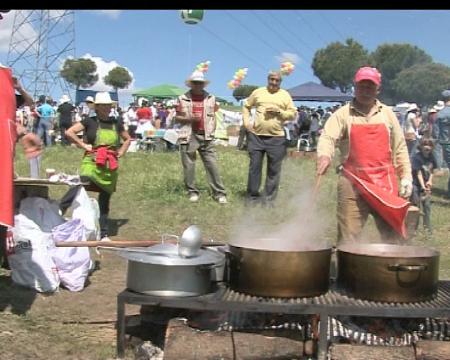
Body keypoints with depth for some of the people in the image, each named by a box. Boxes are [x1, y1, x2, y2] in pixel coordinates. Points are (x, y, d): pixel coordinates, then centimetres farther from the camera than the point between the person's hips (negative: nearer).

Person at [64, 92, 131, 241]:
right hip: (92, 162, -4)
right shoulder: (90, 121, 1)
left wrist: (121, 152, 12)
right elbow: (69, 132, -5)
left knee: (104, 200, 9)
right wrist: (83, 145, -8)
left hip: (110, 167, 4)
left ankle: (104, 234, 16)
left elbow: (127, 139, 26)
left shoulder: (116, 123, 11)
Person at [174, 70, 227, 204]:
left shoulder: (211, 98, 10)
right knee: (188, 166, 4)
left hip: (206, 137, 1)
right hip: (188, 136, -1)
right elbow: (177, 118, 5)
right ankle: (192, 192, 17)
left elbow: (213, 117, 15)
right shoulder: (183, 98, 2)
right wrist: (189, 118, -13)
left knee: (212, 165, -2)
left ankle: (219, 193, 2)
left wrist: (212, 131, 2)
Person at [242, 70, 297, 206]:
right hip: (256, 136, 1)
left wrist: (279, 111, -11)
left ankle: (269, 198, 13)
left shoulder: (285, 95, 7)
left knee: (274, 170, 4)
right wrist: (246, 122, 4)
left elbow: (293, 114, 4)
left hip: (276, 138, 0)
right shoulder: (258, 92, 9)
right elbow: (246, 106, 17)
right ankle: (252, 196, 16)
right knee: (254, 166, 5)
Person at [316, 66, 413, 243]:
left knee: (394, 235, 6)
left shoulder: (387, 114, 12)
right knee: (348, 238, 0)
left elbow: (399, 148, 14)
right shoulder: (343, 114, 3)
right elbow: (327, 137, -12)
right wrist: (324, 155, -34)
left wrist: (406, 176, 7)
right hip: (353, 183, -2)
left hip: (385, 182, 2)